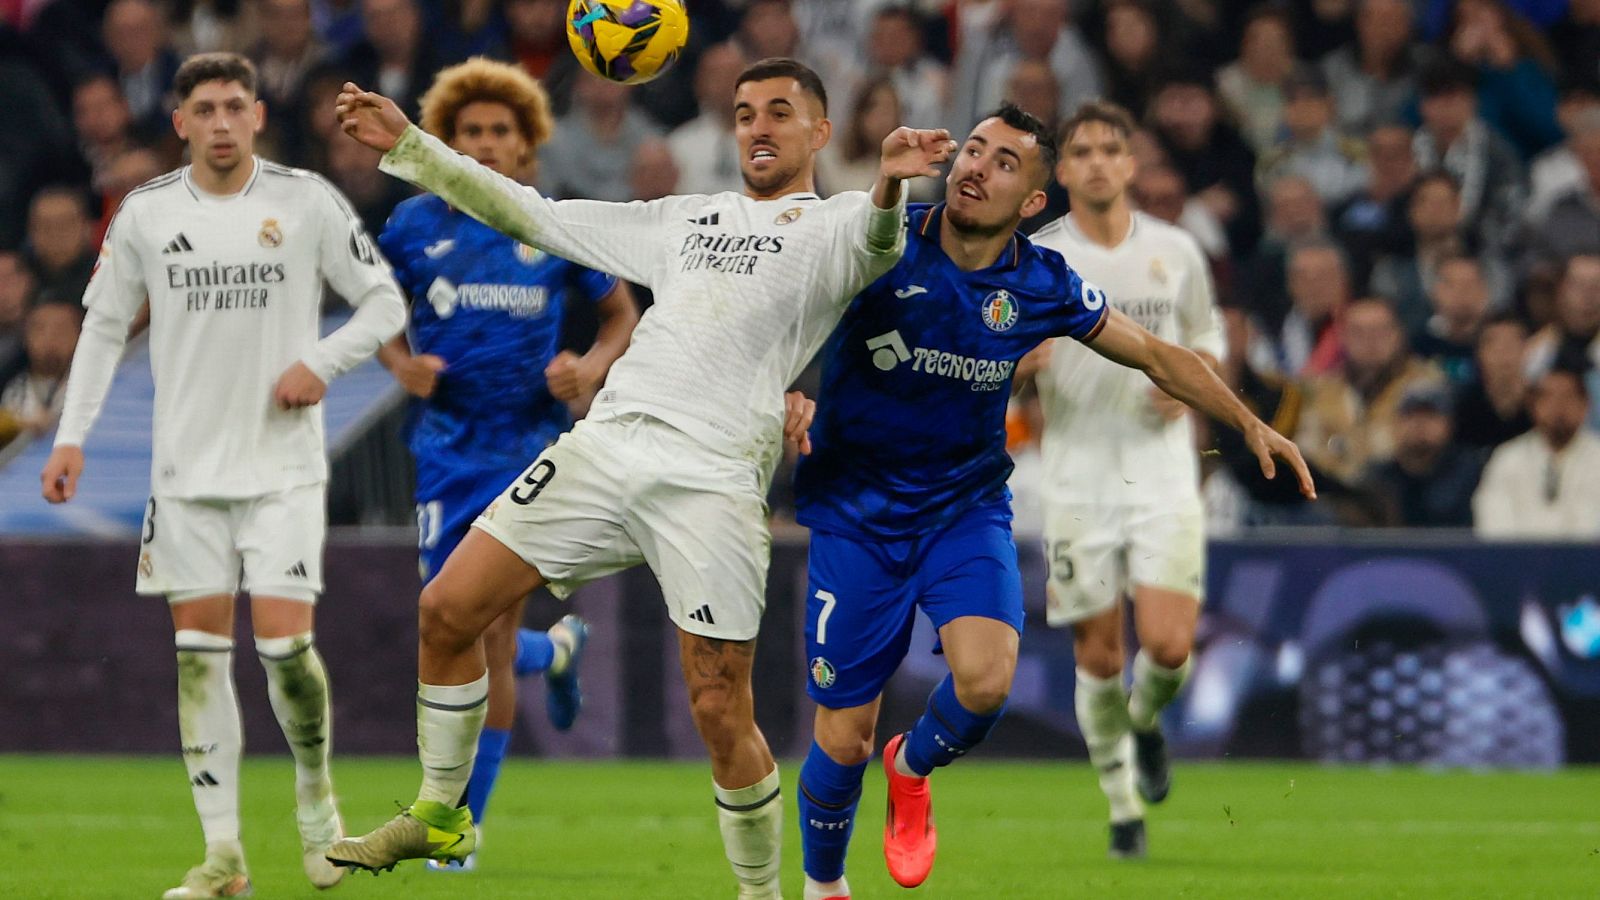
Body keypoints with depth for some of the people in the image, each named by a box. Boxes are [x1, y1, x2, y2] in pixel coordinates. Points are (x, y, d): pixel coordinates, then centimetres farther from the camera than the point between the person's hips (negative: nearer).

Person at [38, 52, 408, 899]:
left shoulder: (307, 200, -3)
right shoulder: (146, 213, 1)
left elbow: (384, 302, 4)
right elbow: (103, 325, 11)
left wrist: (320, 361, -11)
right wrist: (71, 437, 3)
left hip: (284, 464, -2)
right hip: (186, 469, 2)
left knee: (285, 640, -11)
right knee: (199, 651, -1)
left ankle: (315, 786, 18)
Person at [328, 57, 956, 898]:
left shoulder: (830, 224, 7)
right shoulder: (686, 219, 25)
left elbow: (874, 243, -18)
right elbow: (536, 217, 29)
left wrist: (889, 185, -43)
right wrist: (406, 146, 26)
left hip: (712, 482, -6)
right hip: (605, 443, 6)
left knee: (721, 713, -11)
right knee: (446, 612, 4)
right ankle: (438, 817, 20)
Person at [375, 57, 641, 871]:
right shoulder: (416, 224, 2)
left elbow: (620, 315, 12)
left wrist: (590, 368, -9)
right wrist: (400, 363, -5)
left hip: (530, 446, -2)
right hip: (446, 449, 2)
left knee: (490, 637, -6)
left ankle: (465, 822, 3)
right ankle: (557, 651, 35)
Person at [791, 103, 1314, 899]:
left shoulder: (1042, 286, -4)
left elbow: (1158, 357, 8)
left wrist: (1250, 424, 2)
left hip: (966, 507, 2)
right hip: (857, 514, -2)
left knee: (985, 682, -24)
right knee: (843, 738, -2)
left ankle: (912, 769, 12)